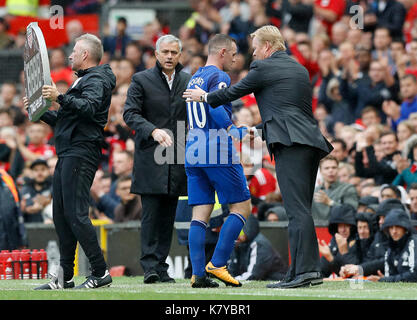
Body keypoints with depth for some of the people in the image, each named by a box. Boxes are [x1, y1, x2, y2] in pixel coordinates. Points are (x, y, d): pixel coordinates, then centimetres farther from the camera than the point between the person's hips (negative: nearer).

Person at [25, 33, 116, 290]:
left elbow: (90, 107, -27)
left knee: (75, 214, -15)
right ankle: (65, 277, 9)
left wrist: (60, 97, -35)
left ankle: (101, 272, -13)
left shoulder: (96, 79, -6)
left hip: (81, 153, -11)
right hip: (69, 154, 11)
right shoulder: (84, 80, 27)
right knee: (61, 215, 8)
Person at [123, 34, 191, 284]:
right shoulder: (142, 80, 2)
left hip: (177, 159, 3)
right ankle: (150, 266, -9)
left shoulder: (188, 82, 12)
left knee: (168, 216, 5)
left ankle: (161, 266, 9)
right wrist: (153, 131, -20)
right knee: (151, 213, -8)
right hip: (150, 156, -3)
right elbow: (130, 113, -5)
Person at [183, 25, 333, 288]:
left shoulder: (264, 68, 0)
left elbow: (235, 91, 10)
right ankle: (310, 269, 8)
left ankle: (304, 270, -19)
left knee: (297, 210, -13)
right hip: (311, 143, 8)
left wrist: (205, 97, 28)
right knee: (302, 210, 10)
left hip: (291, 143, -8)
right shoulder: (300, 69, 22)